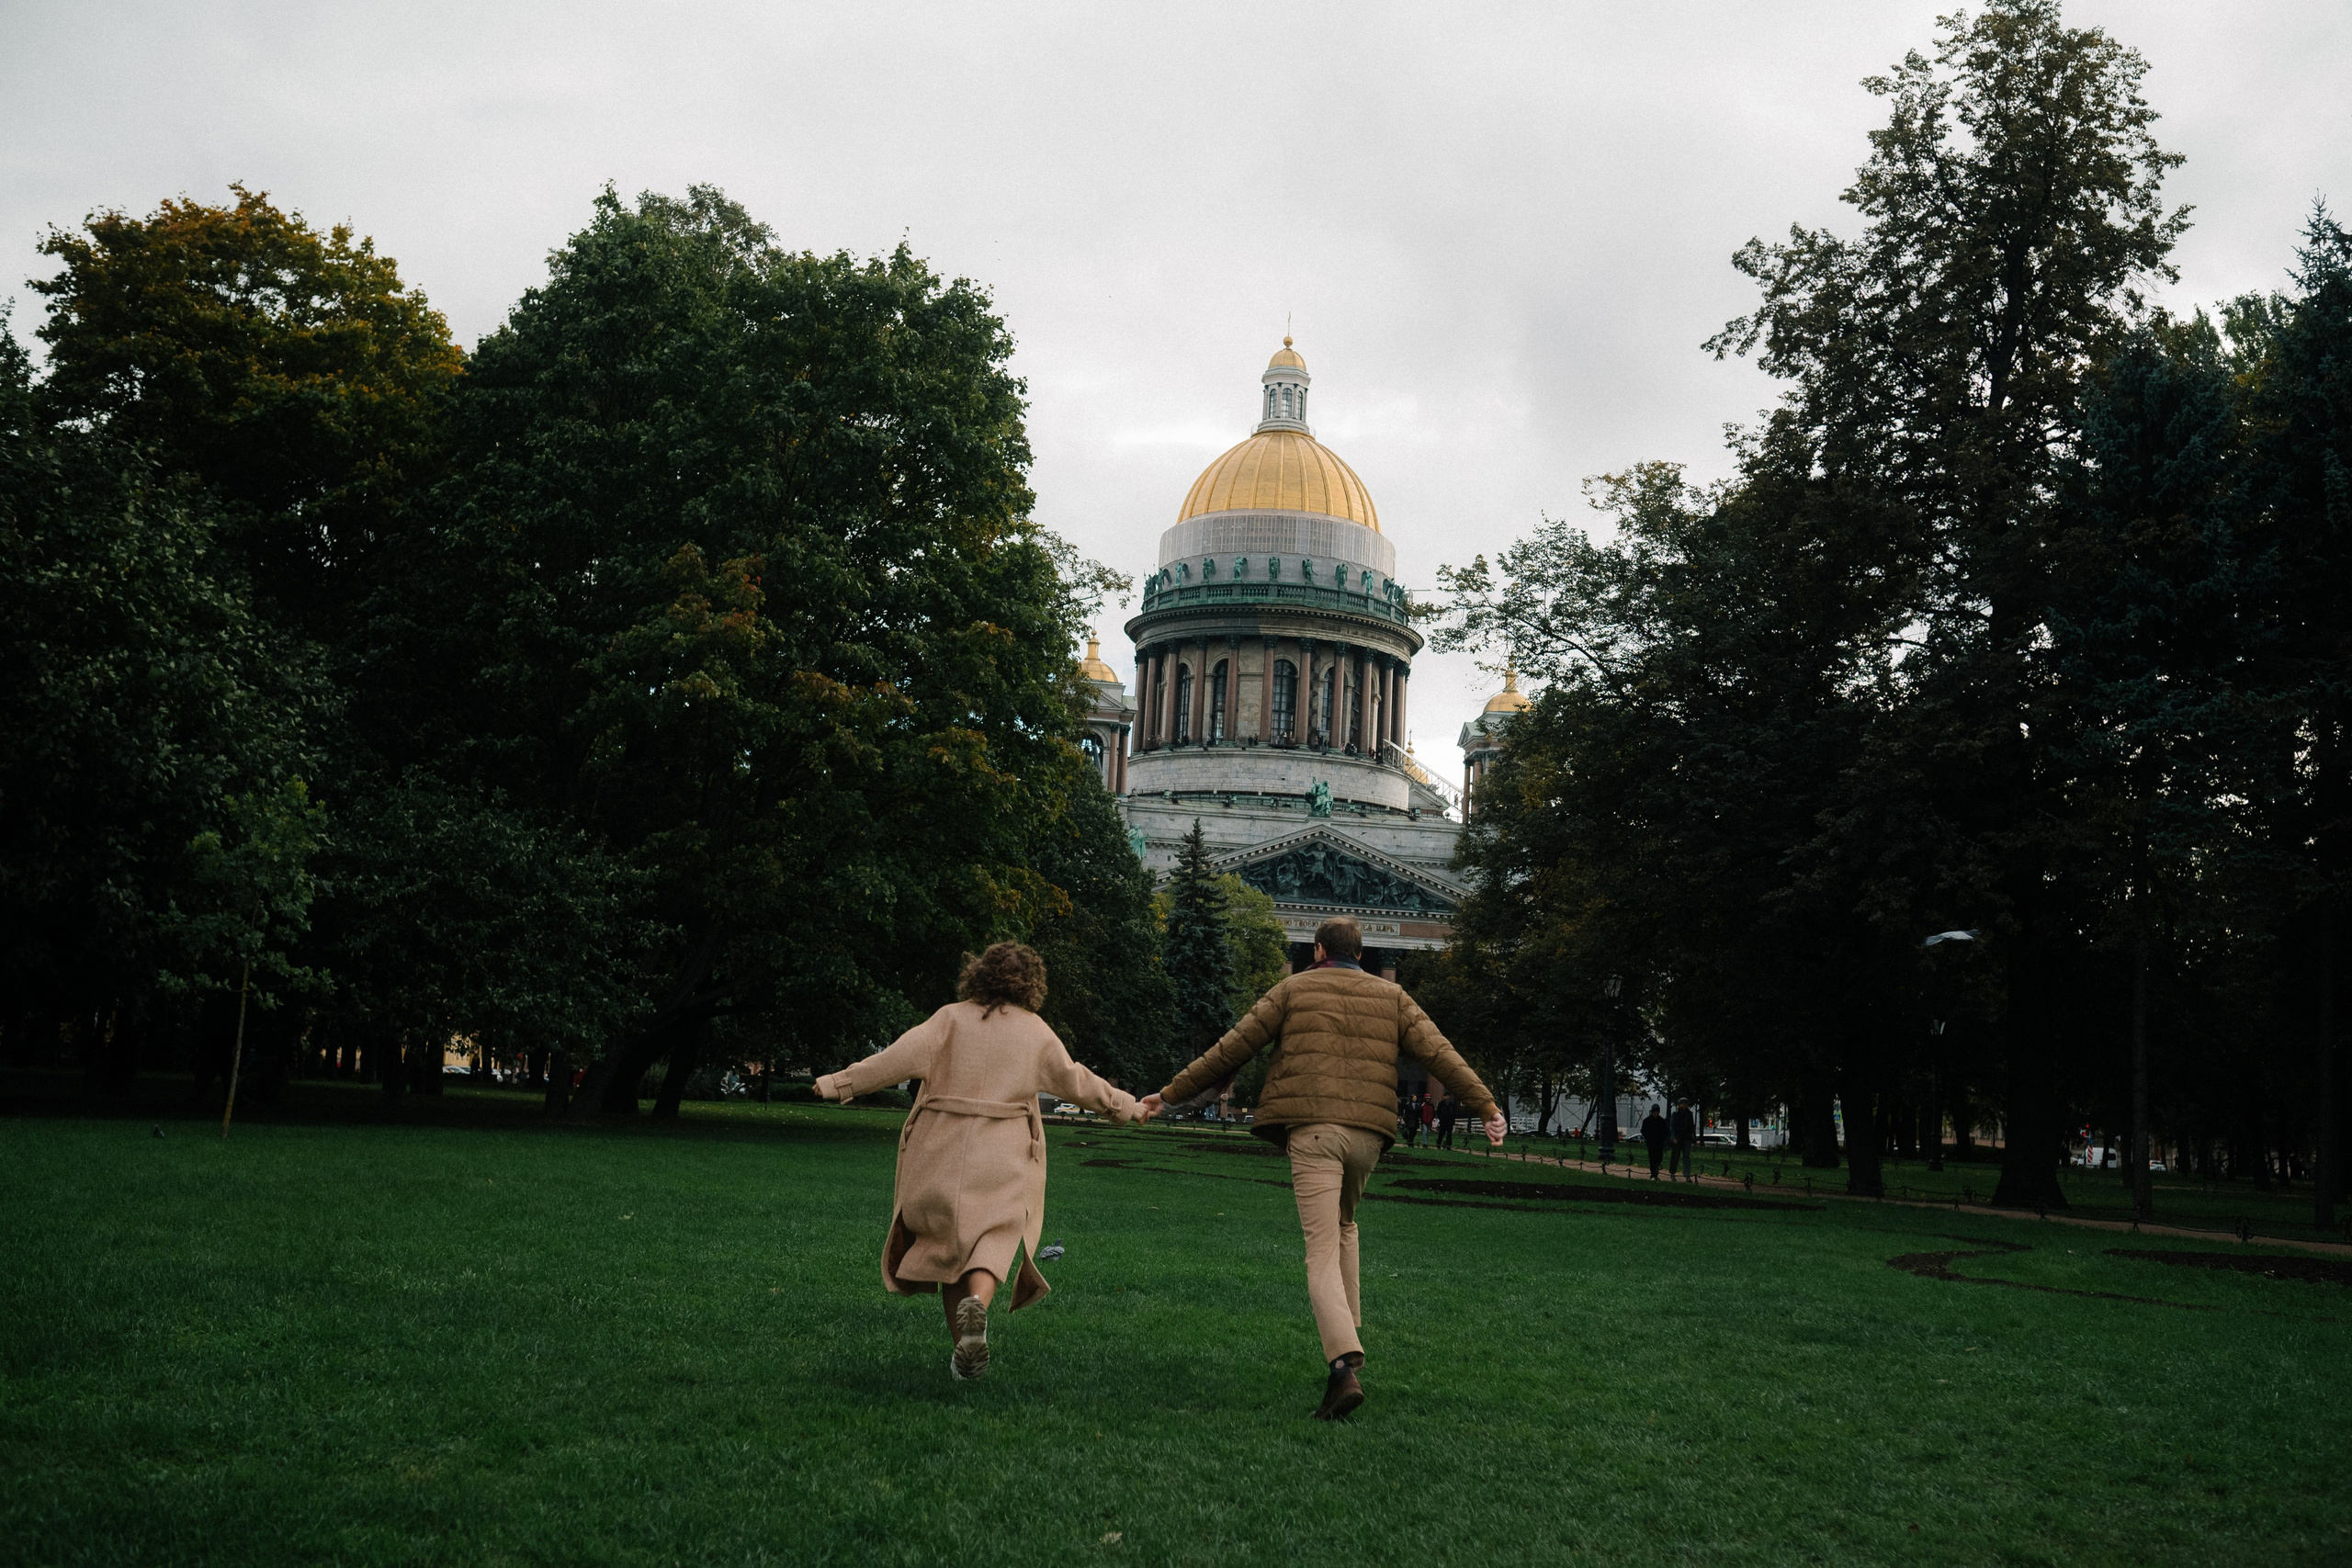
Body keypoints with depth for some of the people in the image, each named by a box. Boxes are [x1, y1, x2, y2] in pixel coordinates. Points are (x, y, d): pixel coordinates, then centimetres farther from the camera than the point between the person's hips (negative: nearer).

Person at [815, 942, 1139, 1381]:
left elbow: (903, 1056, -9)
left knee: (949, 1241, 12)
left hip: (942, 1149, 1)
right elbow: (1074, 1081, 13)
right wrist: (1120, 1103, 28)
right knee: (992, 1236, -2)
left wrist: (842, 1082, -5)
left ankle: (963, 1346, 13)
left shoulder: (952, 1018, 2)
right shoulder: (1036, 1031, 6)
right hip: (1002, 1158, -1)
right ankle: (976, 1303, -34)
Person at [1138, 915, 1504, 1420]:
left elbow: (1231, 1049, 5)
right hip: (1368, 1132, 3)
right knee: (1343, 1224, 29)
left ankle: (1344, 1366, -24)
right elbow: (1440, 1054, 6)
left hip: (1311, 1130, -3)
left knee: (1322, 1250, -6)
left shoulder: (1294, 990, 9)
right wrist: (1488, 1108, 8)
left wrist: (1171, 1094, 11)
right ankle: (1348, 1336, 25)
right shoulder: (1391, 996, 15)